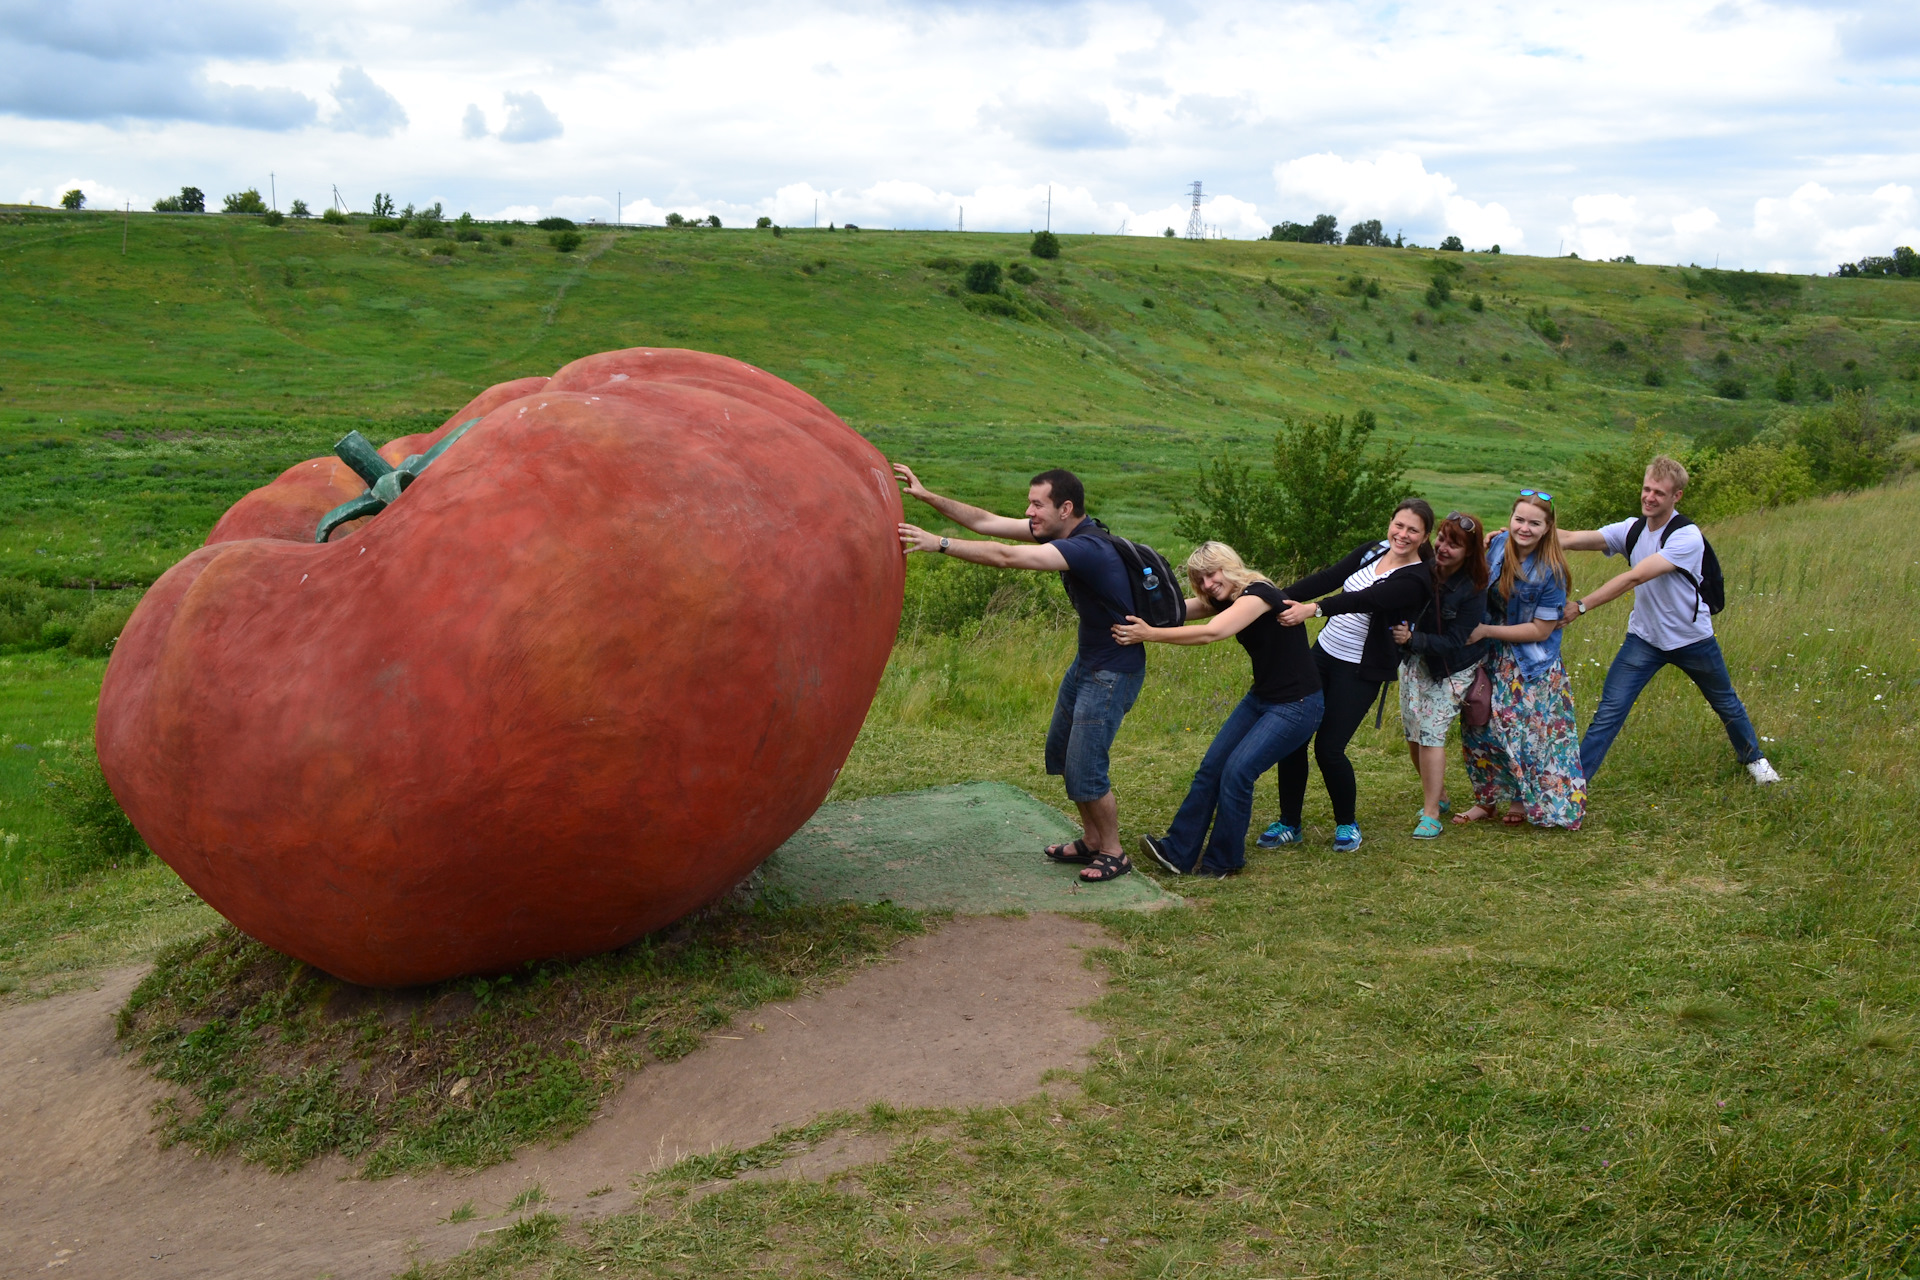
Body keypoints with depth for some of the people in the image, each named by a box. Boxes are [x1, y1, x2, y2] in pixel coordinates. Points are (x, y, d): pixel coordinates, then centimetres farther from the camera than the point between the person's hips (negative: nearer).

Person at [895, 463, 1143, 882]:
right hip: (1087, 661, 10)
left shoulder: (1087, 549, -28)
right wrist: (926, 496, -5)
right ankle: (1092, 840, 30)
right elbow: (986, 522, 0)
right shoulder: (1060, 533, 0)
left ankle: (1113, 854, 14)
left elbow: (1007, 557, -37)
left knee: (1084, 769, -6)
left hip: (1114, 671, -10)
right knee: (1061, 753, 16)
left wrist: (938, 543, -37)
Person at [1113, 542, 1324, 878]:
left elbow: (1212, 633, -35)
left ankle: (1224, 862, 1)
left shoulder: (1259, 593, -22)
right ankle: (1178, 853, 4)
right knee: (1211, 768, 0)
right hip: (1261, 698, 9)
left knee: (1237, 771, -16)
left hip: (1298, 705, -9)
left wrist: (1149, 634, -39)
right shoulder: (1224, 599, 6)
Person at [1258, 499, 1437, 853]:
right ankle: (1289, 824, 17)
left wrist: (1313, 609, -43)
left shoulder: (1416, 580, -14)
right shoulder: (1372, 551, 7)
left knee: (1328, 748, -10)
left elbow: (1367, 600, -30)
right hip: (1323, 652, 6)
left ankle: (1347, 824, 16)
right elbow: (1328, 578, -3)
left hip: (1361, 671, -6)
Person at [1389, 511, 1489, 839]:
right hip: (1414, 661, 5)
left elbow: (1454, 644, -22)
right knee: (1412, 733, 8)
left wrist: (1413, 639, -35)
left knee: (1430, 731, -14)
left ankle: (1431, 815, -7)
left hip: (1451, 668, -5)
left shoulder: (1472, 590, -22)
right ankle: (1438, 795, 29)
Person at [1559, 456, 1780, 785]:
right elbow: (1575, 539, -21)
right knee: (1609, 711, -10)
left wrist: (1581, 606, -40)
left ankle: (1752, 756, 47)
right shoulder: (1632, 530, -6)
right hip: (1644, 639, 3)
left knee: (1726, 703, 20)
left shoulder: (1687, 537, -24)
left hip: (1692, 639, -3)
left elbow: (1635, 577, -33)